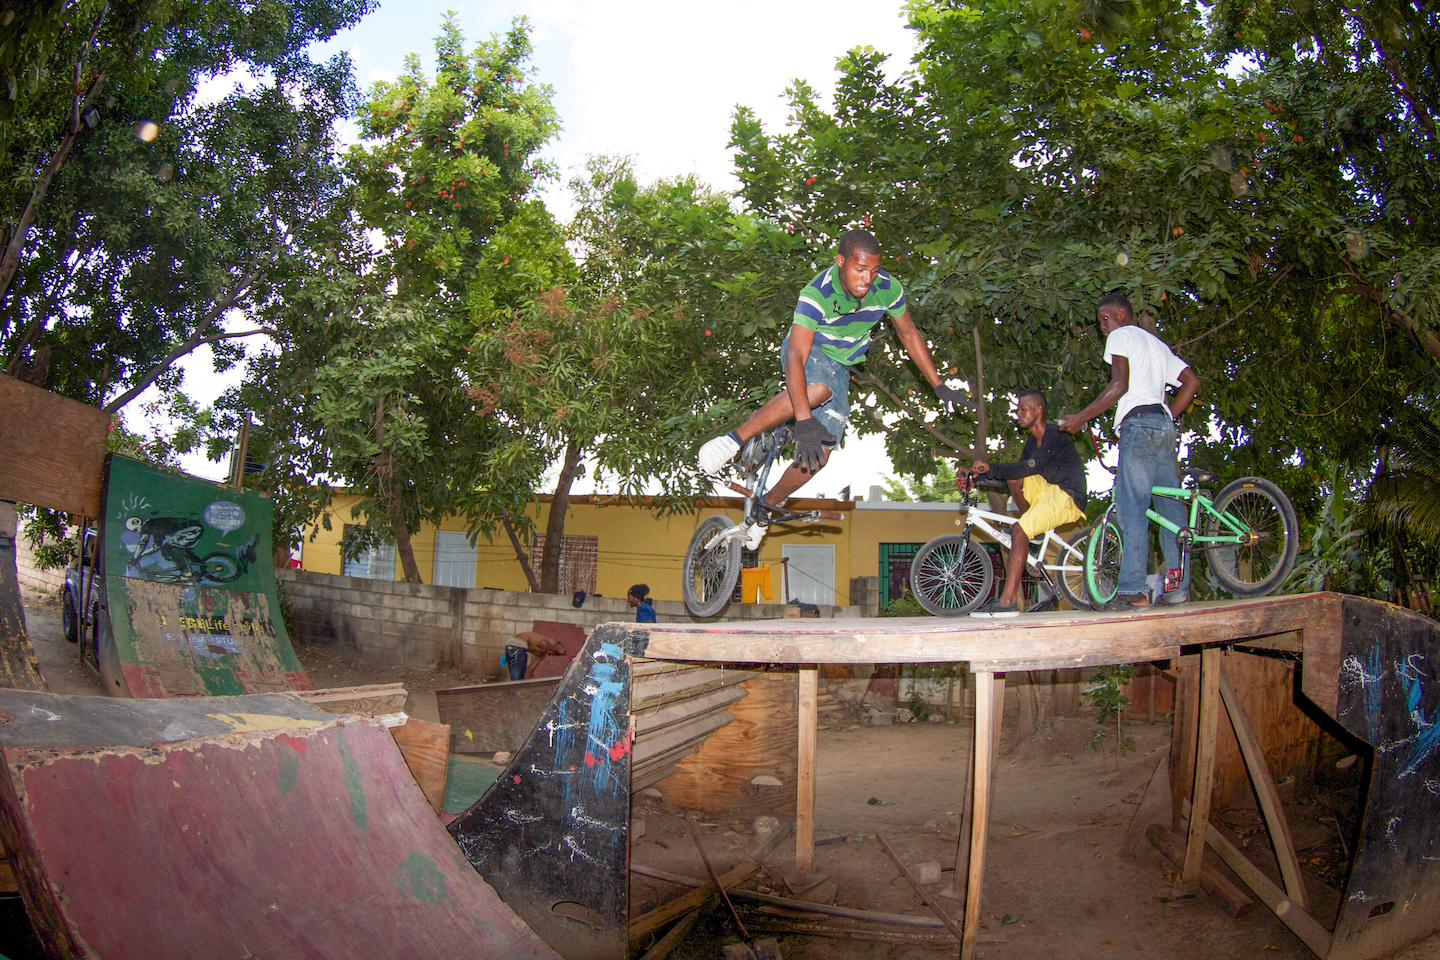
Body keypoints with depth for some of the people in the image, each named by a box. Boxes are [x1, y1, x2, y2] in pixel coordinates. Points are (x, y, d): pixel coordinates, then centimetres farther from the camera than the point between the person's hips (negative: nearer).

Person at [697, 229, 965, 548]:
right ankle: (736, 438, -28)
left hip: (840, 367, 5)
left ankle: (766, 506, 15)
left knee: (818, 456, -7)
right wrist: (804, 421, -53)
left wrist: (939, 386, 2)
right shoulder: (817, 295, -33)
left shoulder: (888, 289, -18)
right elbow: (795, 357, -42)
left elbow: (909, 334, 0)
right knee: (818, 389, -42)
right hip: (807, 354, -5)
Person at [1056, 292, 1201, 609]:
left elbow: (1120, 384, -10)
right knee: (1170, 507, 6)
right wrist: (1167, 417, 20)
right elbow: (1192, 381, 21)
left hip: (1139, 423, -9)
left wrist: (1082, 417, -9)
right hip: (1164, 424, 9)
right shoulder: (1157, 343, 29)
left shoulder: (1122, 335, 5)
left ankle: (1134, 590, -20)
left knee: (1132, 506, -14)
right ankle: (1178, 588, 6)